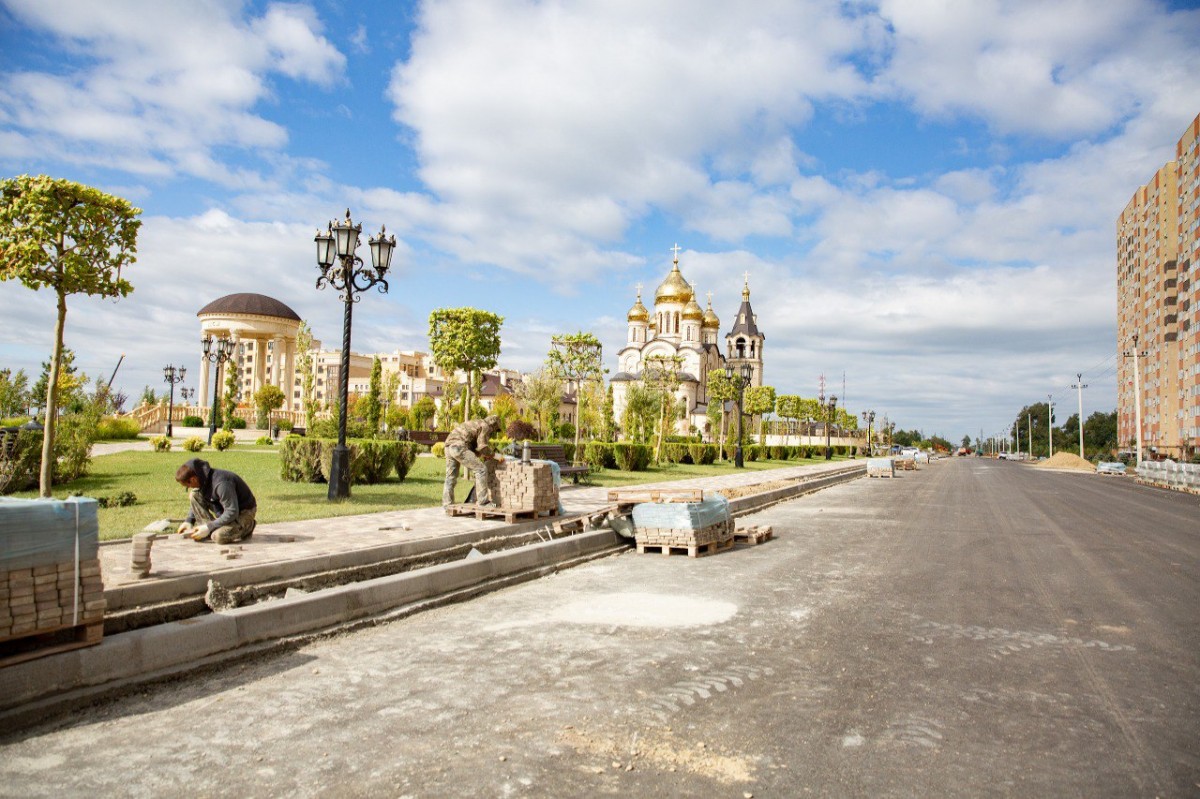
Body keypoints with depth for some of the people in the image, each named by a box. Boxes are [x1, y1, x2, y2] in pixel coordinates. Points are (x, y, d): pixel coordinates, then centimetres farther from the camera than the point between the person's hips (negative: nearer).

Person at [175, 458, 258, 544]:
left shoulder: (221, 483, -32)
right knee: (194, 495, -5)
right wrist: (189, 521, 3)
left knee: (219, 536, -31)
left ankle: (246, 527, -2)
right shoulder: (203, 479, -6)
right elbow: (196, 502, 16)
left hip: (244, 512, -8)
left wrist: (208, 527, -26)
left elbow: (232, 513, -30)